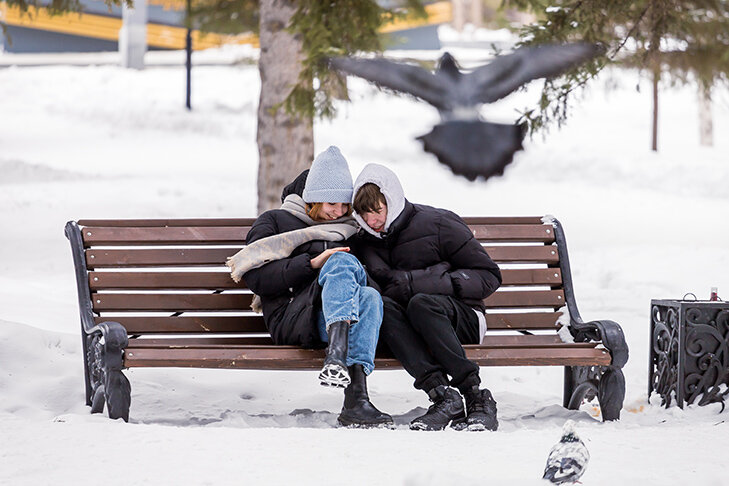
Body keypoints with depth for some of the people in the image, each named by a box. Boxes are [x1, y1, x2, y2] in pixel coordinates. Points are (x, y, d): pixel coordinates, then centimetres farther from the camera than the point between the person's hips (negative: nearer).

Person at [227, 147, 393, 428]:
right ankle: (337, 357, -58)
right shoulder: (275, 221, 17)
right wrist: (312, 263, -9)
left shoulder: (349, 229, 32)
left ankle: (356, 401, -53)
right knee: (341, 261, -32)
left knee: (369, 297, -34)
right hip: (292, 317, -4)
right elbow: (256, 277, 1)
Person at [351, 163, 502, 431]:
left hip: (464, 319, -4)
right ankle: (442, 396, -45)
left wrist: (438, 283, -18)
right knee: (381, 306, -30)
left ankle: (477, 397, -38)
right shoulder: (367, 243, 11)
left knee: (421, 303, -36)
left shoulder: (438, 224, -3)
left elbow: (489, 277, -4)